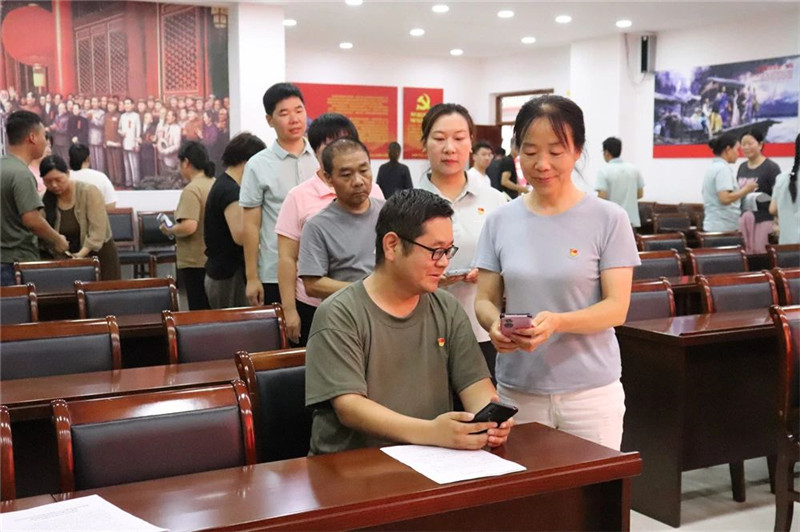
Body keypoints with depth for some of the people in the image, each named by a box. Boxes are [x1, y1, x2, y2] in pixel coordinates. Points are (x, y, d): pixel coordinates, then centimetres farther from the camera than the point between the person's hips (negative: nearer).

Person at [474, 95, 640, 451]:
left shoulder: (608, 219, -4)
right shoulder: (501, 221, 4)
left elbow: (616, 307, -7)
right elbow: (485, 299, 7)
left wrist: (557, 322, -25)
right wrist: (494, 324, -16)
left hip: (591, 391, -2)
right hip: (516, 390, 2)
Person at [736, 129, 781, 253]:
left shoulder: (771, 167, -7)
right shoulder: (742, 167, 12)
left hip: (764, 219, -6)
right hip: (743, 218, 6)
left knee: (760, 252, -6)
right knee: (745, 252, 6)